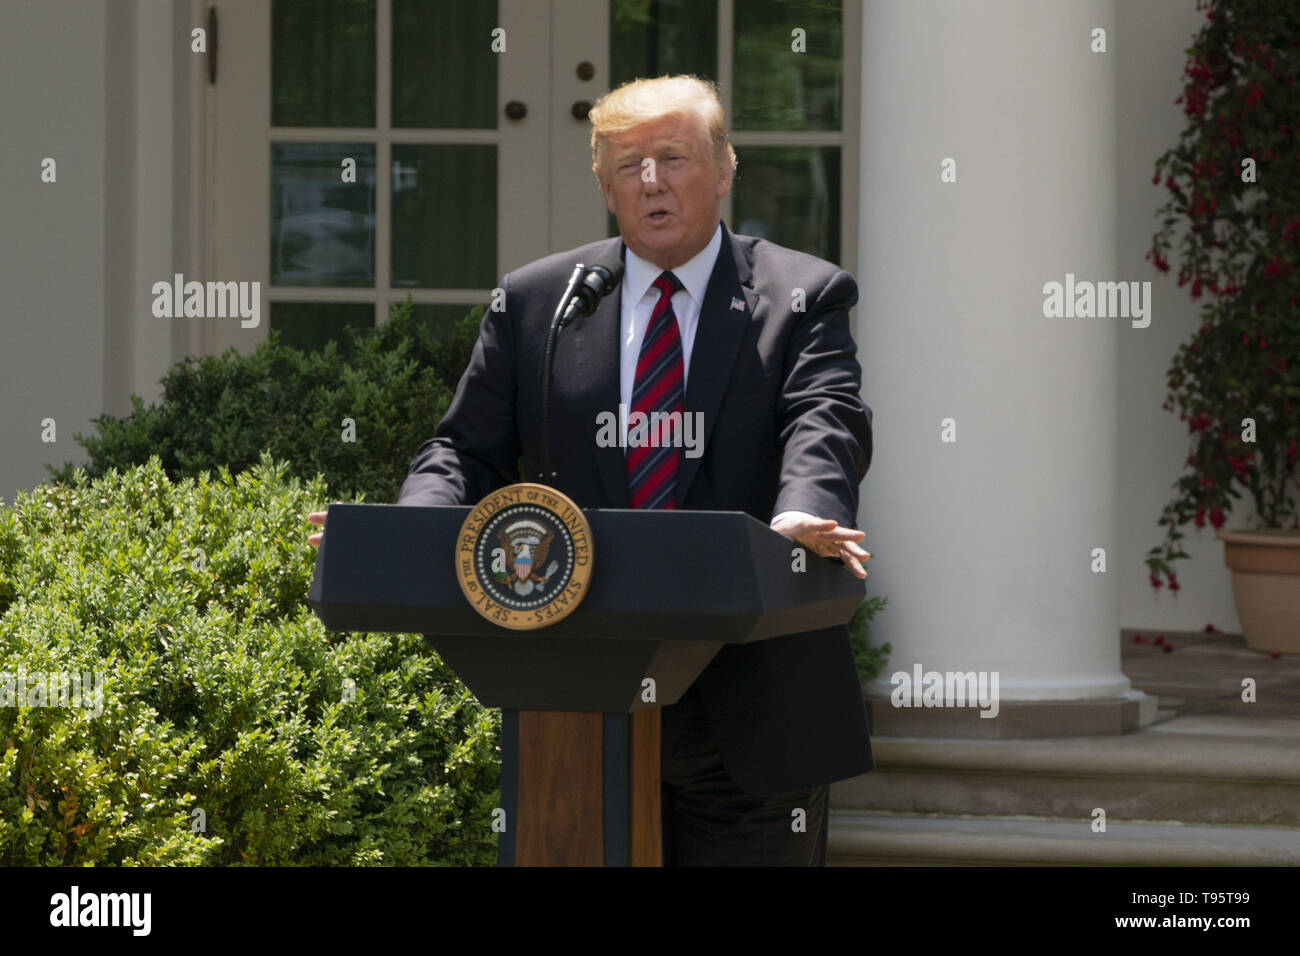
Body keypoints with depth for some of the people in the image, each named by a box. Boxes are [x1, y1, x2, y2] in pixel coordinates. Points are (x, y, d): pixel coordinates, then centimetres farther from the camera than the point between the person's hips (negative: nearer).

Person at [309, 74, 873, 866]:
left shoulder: (804, 298, 4)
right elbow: (471, 448, 9)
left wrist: (802, 516, -36)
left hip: (750, 711, -2)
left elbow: (827, 423, -13)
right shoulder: (534, 302, 11)